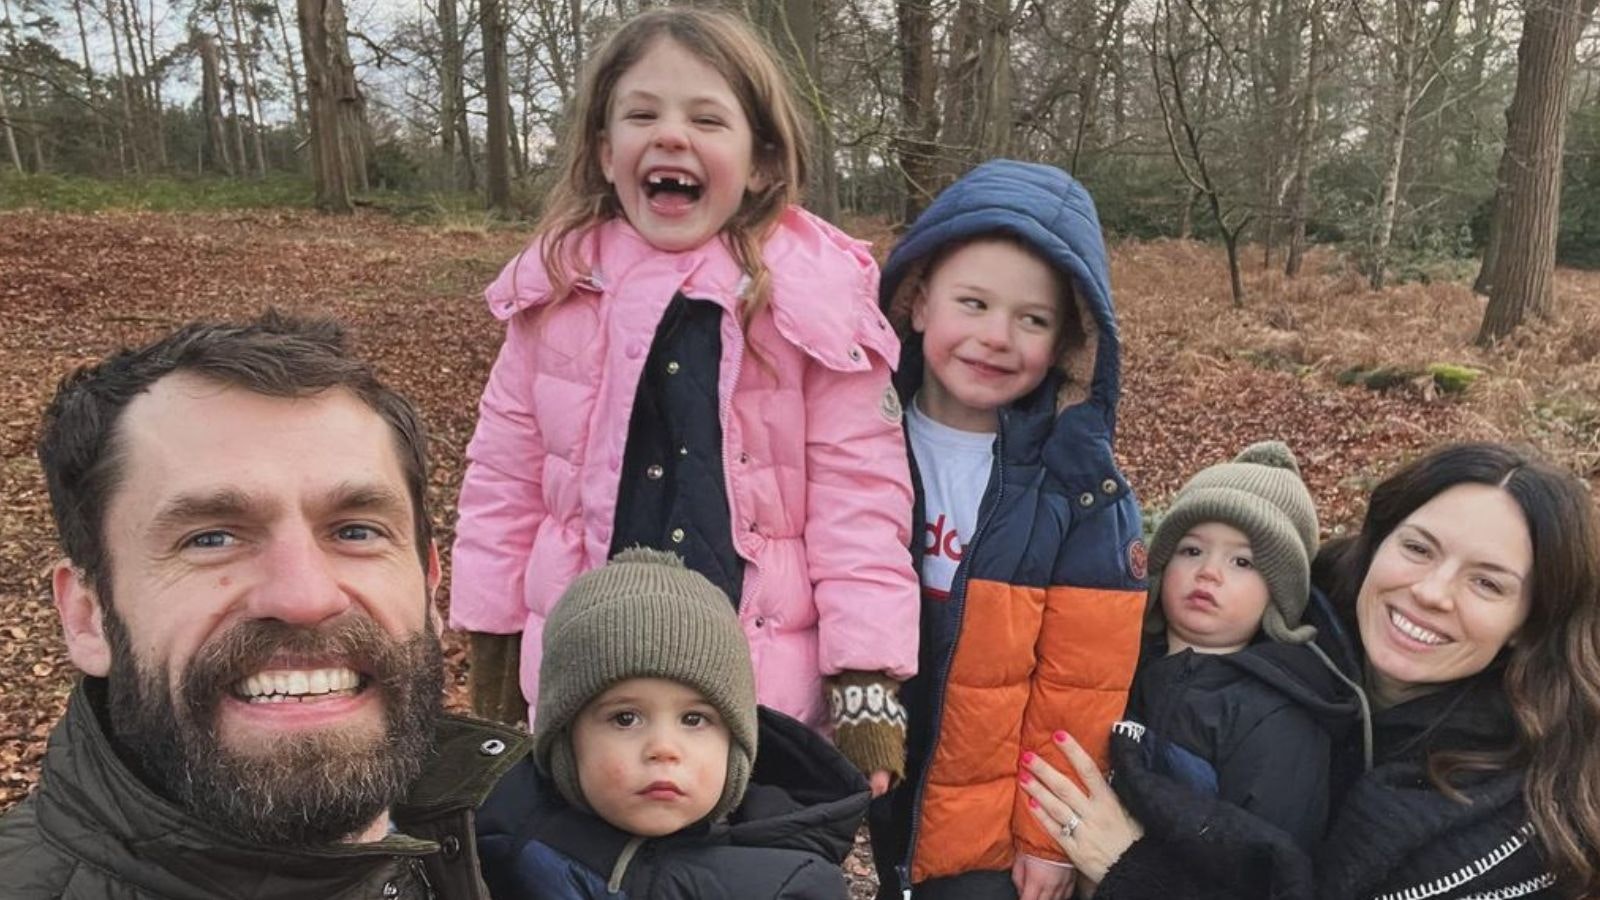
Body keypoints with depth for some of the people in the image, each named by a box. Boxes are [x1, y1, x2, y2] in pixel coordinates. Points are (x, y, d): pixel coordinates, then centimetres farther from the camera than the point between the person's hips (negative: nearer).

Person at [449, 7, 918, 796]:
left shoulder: (821, 296, -11)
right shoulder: (557, 287, -3)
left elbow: (858, 500, -11)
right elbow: (505, 480, 3)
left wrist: (866, 684, -13)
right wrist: (490, 646, 7)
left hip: (767, 685, -2)